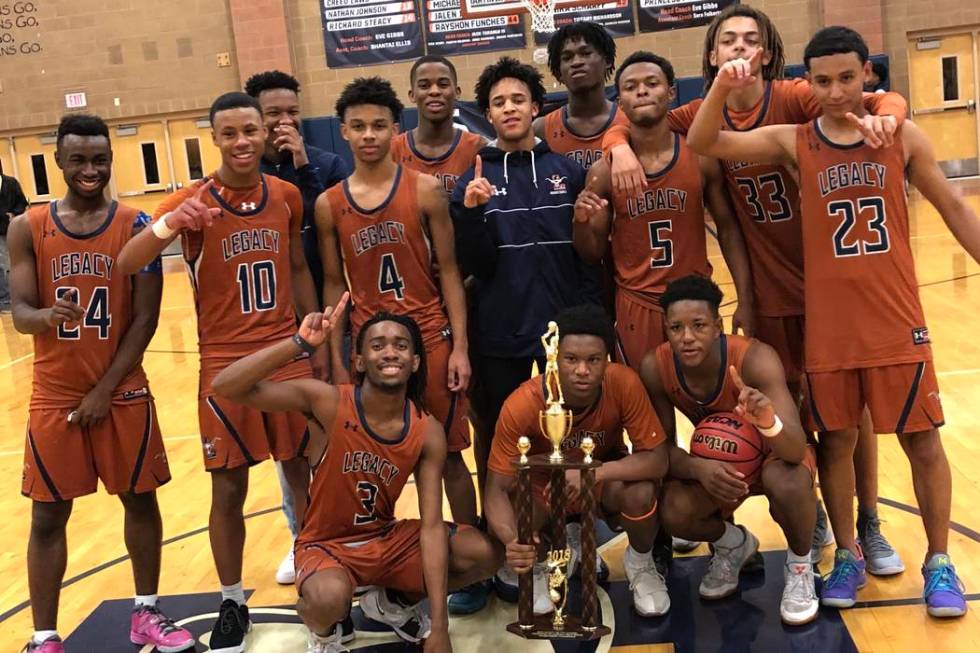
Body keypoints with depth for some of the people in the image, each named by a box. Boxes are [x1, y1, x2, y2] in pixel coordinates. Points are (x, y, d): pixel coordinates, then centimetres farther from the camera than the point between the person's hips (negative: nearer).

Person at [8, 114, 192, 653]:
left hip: (124, 393, 0)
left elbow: (145, 317, -7)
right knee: (48, 516, 5)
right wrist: (47, 315, -30)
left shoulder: (136, 226, -4)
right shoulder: (27, 229, -1)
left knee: (140, 500, 9)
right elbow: (20, 312, -6)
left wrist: (106, 389, -10)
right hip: (54, 397, 0)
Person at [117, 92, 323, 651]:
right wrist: (167, 225, -37)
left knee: (302, 473, 12)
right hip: (225, 364, -2)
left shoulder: (287, 196, 2)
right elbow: (125, 266, -19)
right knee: (228, 489, 3)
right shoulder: (194, 201, -9)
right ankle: (232, 604, 19)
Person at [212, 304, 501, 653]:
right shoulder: (328, 402, -22)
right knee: (328, 598, -39)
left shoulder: (427, 432, -14)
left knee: (486, 554, -12)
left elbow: (432, 526, -15)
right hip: (325, 544, -4)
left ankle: (393, 602, 16)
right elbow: (226, 386, -28)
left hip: (387, 538, 4)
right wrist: (300, 343, -40)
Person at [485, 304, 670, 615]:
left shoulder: (624, 384, -30)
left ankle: (640, 563, 2)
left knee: (641, 491, -34)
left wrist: (596, 471, -44)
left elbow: (657, 459, -26)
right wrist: (513, 540, -48)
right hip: (543, 483, 0)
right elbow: (497, 489, -27)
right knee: (504, 532, -29)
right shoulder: (522, 405, -31)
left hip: (607, 478, 0)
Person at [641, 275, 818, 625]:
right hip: (714, 461, 3)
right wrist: (699, 467, -38)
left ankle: (800, 564, -2)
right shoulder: (655, 368, -24)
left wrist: (768, 421, -63)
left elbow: (797, 450, -40)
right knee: (674, 512, -26)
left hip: (773, 451, -3)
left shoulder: (755, 358, -34)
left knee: (787, 483, -38)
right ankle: (733, 544, 12)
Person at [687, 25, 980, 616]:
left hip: (896, 320, 0)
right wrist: (722, 86, -28)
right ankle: (847, 557, 26)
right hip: (828, 325, 0)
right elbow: (703, 143, -11)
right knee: (836, 439, 9)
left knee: (922, 440, 6)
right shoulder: (793, 142, -1)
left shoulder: (903, 137, 1)